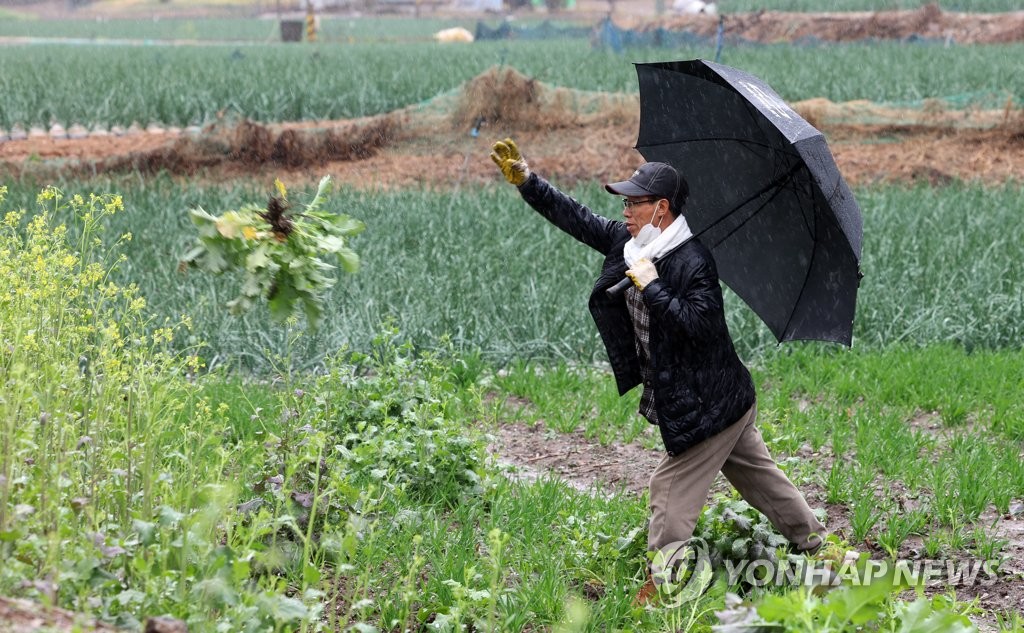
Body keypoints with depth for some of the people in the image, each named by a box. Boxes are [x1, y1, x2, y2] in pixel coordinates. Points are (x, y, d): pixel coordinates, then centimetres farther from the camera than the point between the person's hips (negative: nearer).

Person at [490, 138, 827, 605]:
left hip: (708, 404, -9)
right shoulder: (626, 242, 2)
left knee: (673, 486, -4)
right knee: (758, 474, 20)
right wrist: (525, 181, -1)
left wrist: (652, 287, -30)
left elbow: (700, 325, -33)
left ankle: (659, 586, 2)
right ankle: (812, 541, 33)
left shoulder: (692, 261, -24)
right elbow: (577, 219, 6)